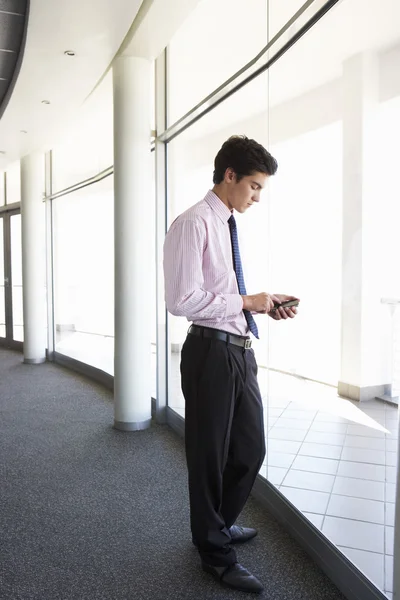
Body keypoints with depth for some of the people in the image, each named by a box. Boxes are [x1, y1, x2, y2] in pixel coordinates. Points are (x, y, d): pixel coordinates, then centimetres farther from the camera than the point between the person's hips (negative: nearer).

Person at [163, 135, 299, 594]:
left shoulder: (230, 225, 13)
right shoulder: (193, 224, -14)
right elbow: (182, 300, -21)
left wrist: (265, 303, 5)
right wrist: (245, 301, -16)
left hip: (241, 350, 9)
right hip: (212, 353, -9)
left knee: (251, 449, 20)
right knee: (210, 455, 9)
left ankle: (221, 523, 45)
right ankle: (214, 552, 31)